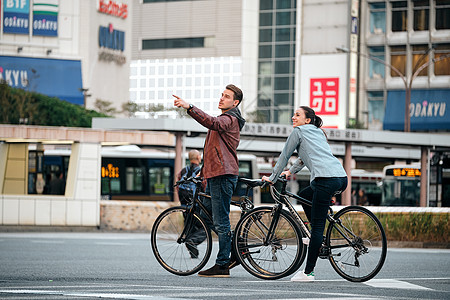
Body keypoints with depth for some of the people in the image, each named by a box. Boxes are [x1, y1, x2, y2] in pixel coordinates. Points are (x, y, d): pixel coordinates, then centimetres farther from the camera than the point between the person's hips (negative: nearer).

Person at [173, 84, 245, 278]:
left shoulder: (230, 119, -9)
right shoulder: (225, 120, 25)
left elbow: (212, 123, -33)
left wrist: (189, 107, -41)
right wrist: (203, 170, 29)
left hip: (223, 175, -11)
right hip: (215, 175, 11)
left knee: (220, 222, -9)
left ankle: (222, 265, -7)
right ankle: (234, 250, 20)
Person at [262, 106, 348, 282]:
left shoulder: (299, 131, 9)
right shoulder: (318, 132, 31)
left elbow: (284, 156, 14)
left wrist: (272, 178, 24)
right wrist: (291, 171, 52)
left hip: (326, 180, -8)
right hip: (342, 178, 8)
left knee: (317, 226, -8)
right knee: (304, 195, 31)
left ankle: (308, 272, -8)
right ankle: (318, 238, 26)